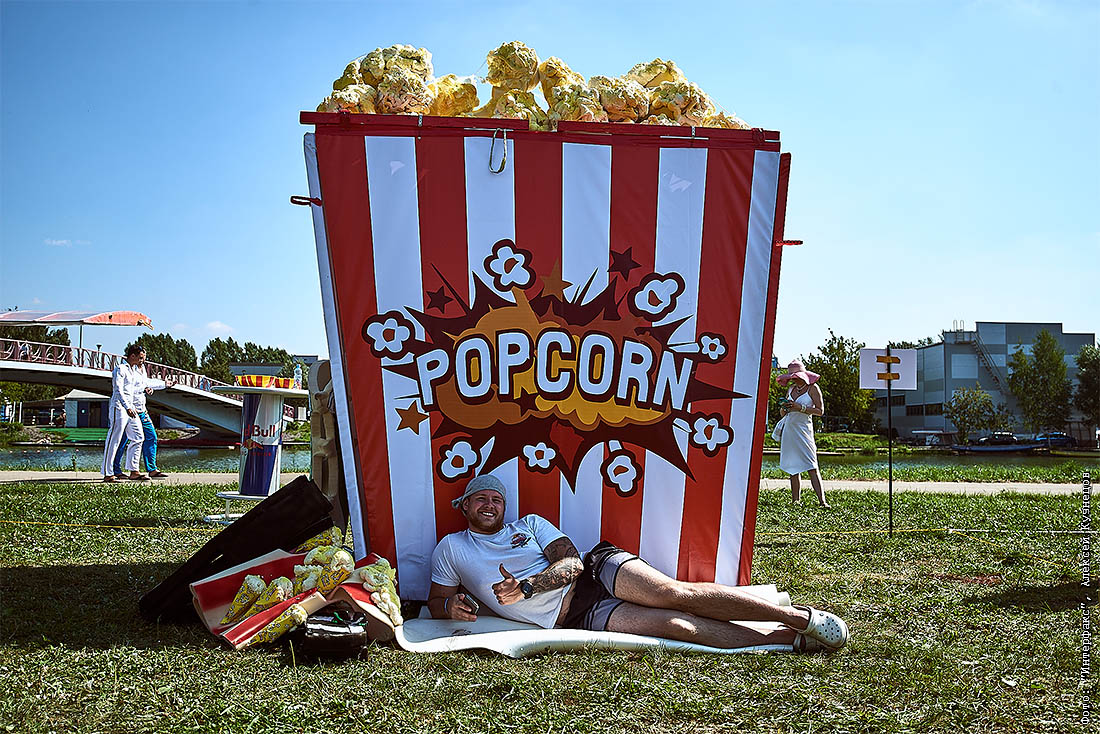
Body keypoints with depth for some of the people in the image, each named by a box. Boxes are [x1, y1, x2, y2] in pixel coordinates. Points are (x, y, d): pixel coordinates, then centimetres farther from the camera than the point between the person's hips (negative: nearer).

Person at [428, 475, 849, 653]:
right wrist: (452, 606, -11)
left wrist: (526, 585, -15)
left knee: (678, 594, -21)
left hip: (596, 572, 2)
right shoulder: (450, 549, 12)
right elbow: (435, 601, 14)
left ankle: (798, 616, -14)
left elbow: (571, 561, 2)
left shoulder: (530, 524, 13)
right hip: (572, 616, -2)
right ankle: (788, 639, -20)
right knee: (675, 624, -20)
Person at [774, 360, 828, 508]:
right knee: (793, 468, 5)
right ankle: (795, 500, 9)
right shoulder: (791, 389, 14)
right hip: (788, 430, 6)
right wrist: (784, 407, -2)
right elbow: (783, 414, 21)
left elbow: (820, 411, -8)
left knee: (811, 467, -13)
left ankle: (822, 501, -16)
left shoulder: (813, 388, -2)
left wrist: (800, 408, -16)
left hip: (803, 429, -6)